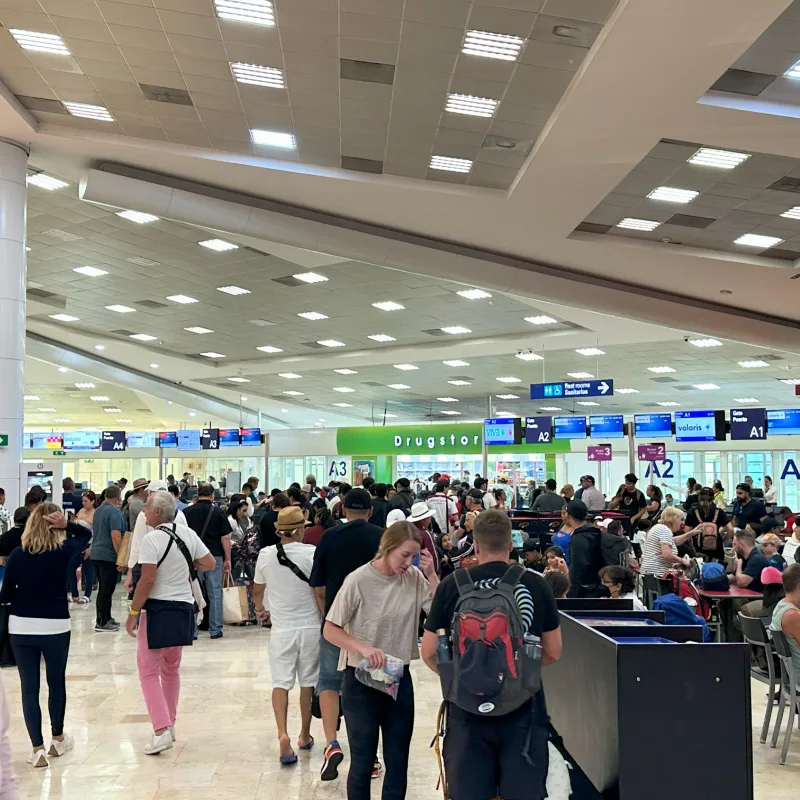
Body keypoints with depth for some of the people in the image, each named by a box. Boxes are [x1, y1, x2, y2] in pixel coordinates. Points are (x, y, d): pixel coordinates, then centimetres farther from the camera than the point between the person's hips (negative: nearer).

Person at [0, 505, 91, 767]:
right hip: (55, 627, 0)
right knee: (57, 682, 18)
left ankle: (38, 748, 3)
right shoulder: (64, 551, -9)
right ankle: (58, 739, 33)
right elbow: (86, 534, 10)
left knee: (29, 688, 7)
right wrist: (66, 525, -8)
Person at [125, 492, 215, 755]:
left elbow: (148, 579, -19)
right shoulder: (188, 533, 4)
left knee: (149, 670, 0)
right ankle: (169, 724, 30)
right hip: (184, 608, 7)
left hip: (157, 609, -7)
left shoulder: (152, 539, -15)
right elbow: (210, 563, 8)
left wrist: (133, 612, -12)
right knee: (171, 669, 20)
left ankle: (161, 730, -10)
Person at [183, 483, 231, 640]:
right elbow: (225, 538, -4)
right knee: (215, 593, 6)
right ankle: (215, 630, 8)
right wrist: (227, 559, 4)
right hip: (214, 556, -1)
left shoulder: (187, 512, 1)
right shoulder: (218, 513, -2)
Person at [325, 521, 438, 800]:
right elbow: (330, 631, -12)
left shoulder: (415, 578, -5)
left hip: (400, 678, 4)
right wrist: (364, 648, -26)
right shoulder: (358, 580, -16)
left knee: (398, 760, 14)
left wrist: (431, 575, -18)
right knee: (363, 761, 9)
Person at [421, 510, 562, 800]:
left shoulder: (452, 585, -5)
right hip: (523, 708, 0)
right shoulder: (536, 585, -3)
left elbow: (429, 653, -1)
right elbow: (553, 653, 4)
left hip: (468, 707, 0)